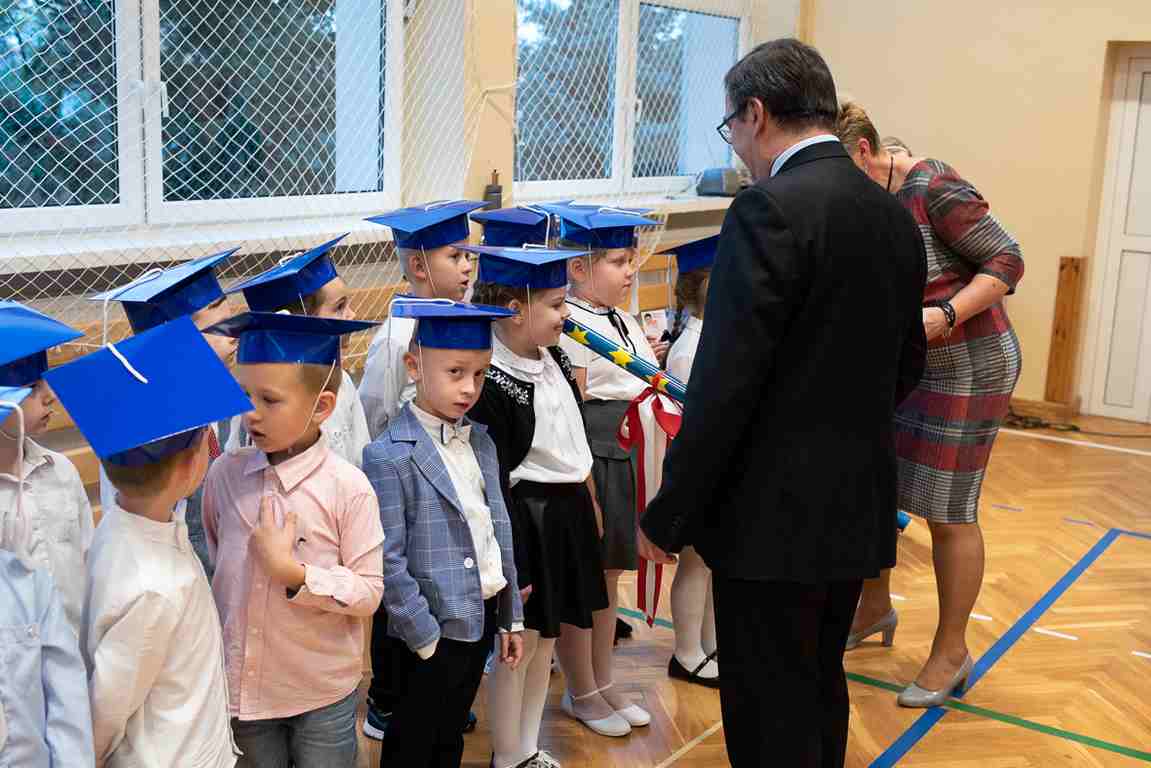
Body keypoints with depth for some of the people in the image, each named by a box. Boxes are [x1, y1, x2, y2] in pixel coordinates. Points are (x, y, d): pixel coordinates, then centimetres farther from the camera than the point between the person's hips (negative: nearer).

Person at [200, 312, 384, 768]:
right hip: (244, 685, 3)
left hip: (323, 693, -3)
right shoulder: (223, 475, -6)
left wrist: (293, 573, -25)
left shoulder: (347, 487, -17)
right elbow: (210, 561, 9)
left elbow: (369, 593, -14)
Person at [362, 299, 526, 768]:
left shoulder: (481, 441, 5)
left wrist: (512, 618, 11)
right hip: (435, 628, -6)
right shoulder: (389, 456, -17)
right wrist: (424, 636, -15)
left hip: (482, 617, 6)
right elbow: (388, 562, -18)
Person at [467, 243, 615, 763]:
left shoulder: (553, 357, 3)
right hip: (525, 520, -8)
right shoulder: (491, 386, -22)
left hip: (567, 511, 8)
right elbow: (493, 485, -20)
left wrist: (588, 503, 21)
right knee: (520, 638, 3)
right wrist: (510, 563, -18)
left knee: (547, 632, 16)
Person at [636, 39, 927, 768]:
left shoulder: (769, 210, -17)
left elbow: (724, 387, -20)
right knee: (820, 693, 22)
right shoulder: (896, 215, 8)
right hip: (860, 507, 8)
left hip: (776, 516, -8)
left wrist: (667, 517, -11)